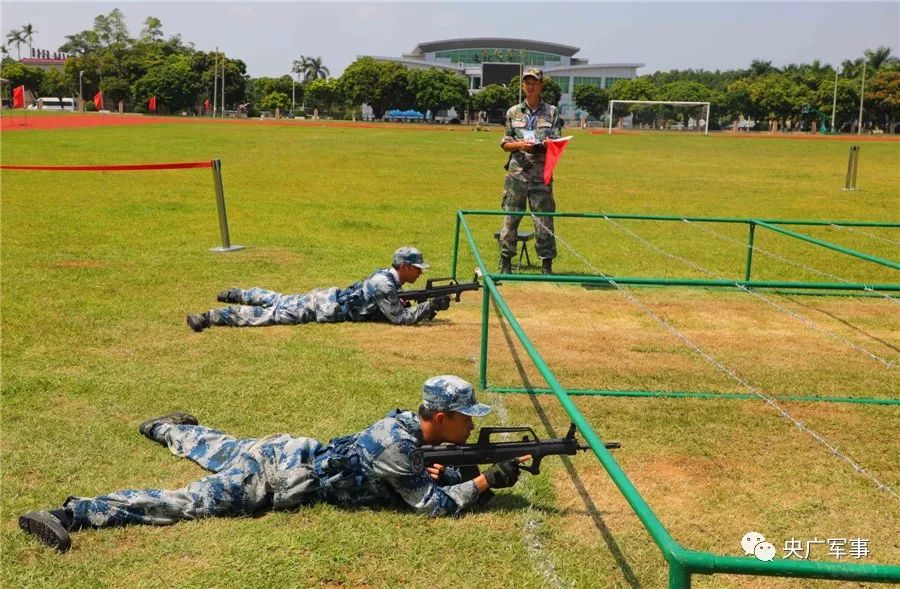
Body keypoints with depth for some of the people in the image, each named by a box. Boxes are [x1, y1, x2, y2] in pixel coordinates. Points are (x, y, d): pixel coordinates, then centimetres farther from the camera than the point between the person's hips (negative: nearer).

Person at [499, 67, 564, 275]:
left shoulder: (552, 112, 8)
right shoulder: (513, 112, 11)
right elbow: (505, 144, 10)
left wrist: (545, 145, -19)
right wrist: (520, 144, -10)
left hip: (541, 174, -1)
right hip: (516, 174, 1)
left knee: (544, 220, 0)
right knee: (510, 219, 2)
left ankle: (547, 264, 8)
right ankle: (505, 263, 12)